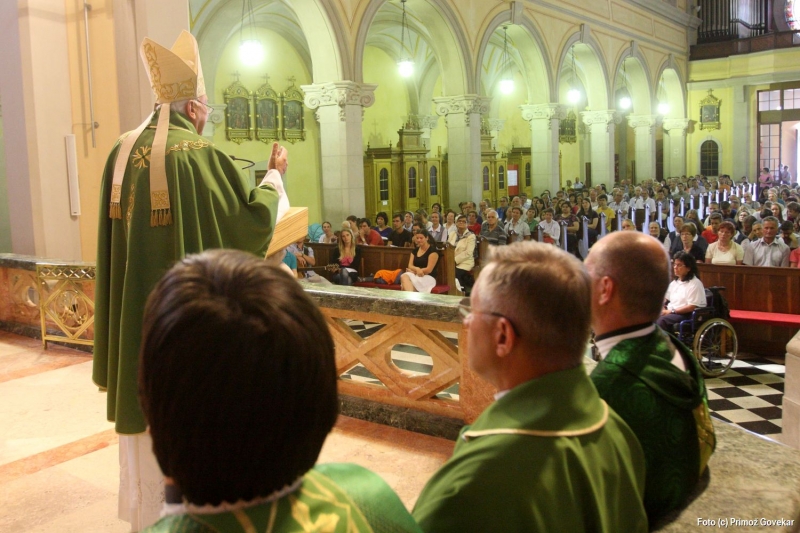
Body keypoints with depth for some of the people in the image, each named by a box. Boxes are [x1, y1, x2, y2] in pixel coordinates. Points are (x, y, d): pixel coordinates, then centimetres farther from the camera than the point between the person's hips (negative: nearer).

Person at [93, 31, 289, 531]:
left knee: (149, 401, 19)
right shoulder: (202, 154, -17)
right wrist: (275, 177, 3)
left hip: (137, 306, 7)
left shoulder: (123, 152, 4)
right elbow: (254, 222, -13)